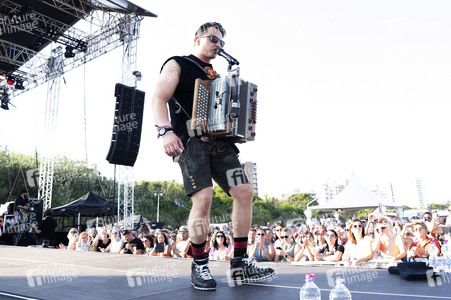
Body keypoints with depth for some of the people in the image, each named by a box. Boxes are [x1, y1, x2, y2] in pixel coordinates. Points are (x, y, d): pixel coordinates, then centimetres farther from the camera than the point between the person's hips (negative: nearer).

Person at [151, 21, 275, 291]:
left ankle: (240, 264, 5)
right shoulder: (177, 65, 10)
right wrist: (166, 131, -21)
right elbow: (159, 99, -4)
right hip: (190, 140, -6)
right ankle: (199, 266, -3)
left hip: (219, 142, 6)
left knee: (245, 192, -6)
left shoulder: (217, 76, 29)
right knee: (204, 197, -21)